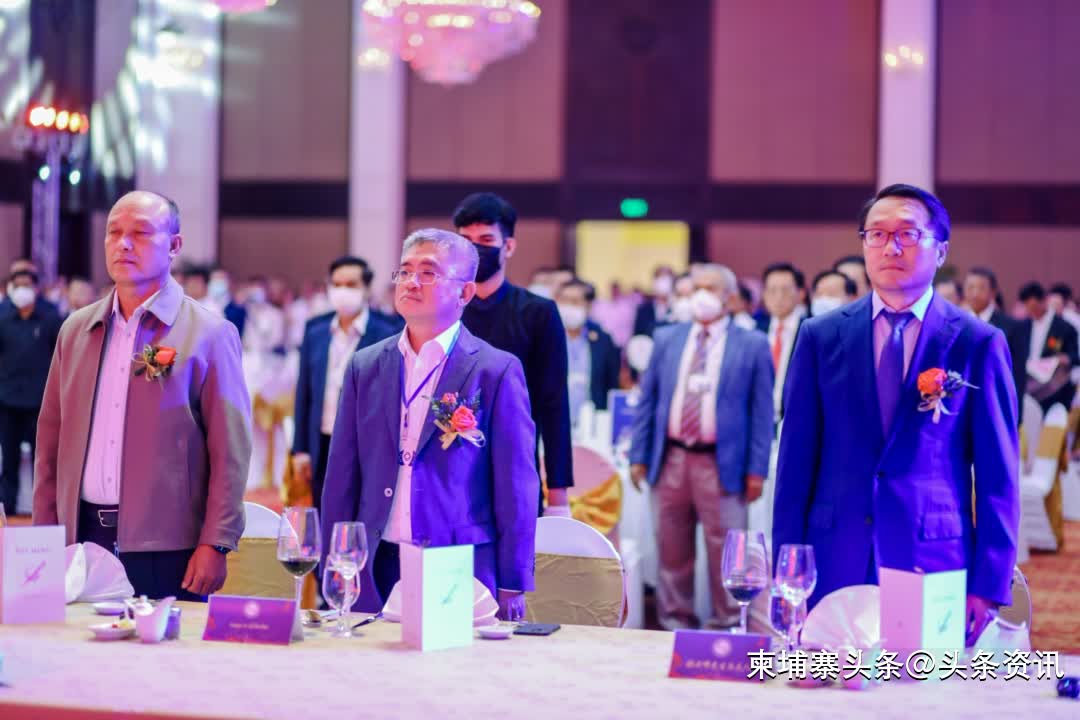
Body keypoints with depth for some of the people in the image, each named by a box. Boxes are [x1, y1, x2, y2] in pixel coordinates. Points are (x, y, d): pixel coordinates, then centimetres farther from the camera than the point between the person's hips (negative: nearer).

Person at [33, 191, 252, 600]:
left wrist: (215, 544, -12)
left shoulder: (209, 335, -3)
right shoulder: (75, 331, 12)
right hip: (81, 539, 4)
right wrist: (44, 534, 8)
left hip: (167, 549, -4)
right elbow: (51, 439, 14)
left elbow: (230, 451, -6)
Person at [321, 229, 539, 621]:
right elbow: (342, 480, 10)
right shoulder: (365, 366, 9)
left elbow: (515, 491, -3)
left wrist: (512, 589, -5)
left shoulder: (497, 371, -3)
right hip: (375, 572, 3)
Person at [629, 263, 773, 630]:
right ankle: (675, 621, 18)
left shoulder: (752, 345, 2)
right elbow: (647, 400, 12)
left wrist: (757, 469, -5)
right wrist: (639, 456, 5)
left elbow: (762, 411, 0)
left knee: (724, 549, -2)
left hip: (722, 464, -3)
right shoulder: (667, 339, 11)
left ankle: (726, 624, 7)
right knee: (672, 549, 8)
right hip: (671, 459, 3)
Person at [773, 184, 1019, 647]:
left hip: (935, 572, -1)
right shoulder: (820, 336, 7)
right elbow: (797, 460, 6)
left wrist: (989, 586, -4)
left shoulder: (978, 344, 1)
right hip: (835, 565, 2)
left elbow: (997, 477, 1)